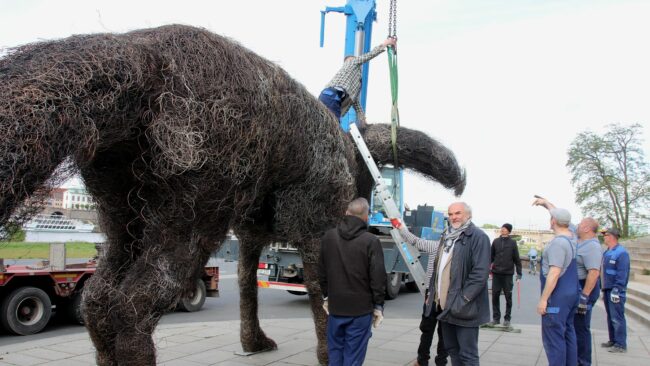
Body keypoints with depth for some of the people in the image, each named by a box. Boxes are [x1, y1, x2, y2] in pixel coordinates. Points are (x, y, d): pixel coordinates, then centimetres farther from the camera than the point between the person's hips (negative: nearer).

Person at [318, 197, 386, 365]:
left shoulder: (328, 236, 2)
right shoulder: (371, 241, -12)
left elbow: (322, 270, 10)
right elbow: (378, 277, -11)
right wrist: (378, 305, -1)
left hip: (335, 306, 4)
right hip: (361, 308, -4)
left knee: (335, 350, 17)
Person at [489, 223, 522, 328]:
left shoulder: (512, 243, 0)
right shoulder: (496, 241, 5)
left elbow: (517, 259, 1)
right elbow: (491, 256, 9)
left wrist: (519, 273, -3)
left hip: (508, 274, -2)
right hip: (496, 273, 2)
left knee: (508, 297, 5)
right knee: (495, 296, 4)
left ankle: (507, 318, 15)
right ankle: (496, 318, 14)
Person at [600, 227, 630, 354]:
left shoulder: (621, 253, -14)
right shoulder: (607, 252, 15)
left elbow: (622, 274, -19)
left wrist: (616, 290, -22)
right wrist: (603, 289, 21)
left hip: (615, 290, -10)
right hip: (607, 290, 10)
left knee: (617, 318, -6)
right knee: (610, 317, 15)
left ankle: (621, 345, -1)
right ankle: (613, 340, 24)